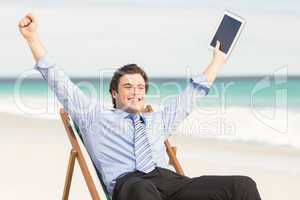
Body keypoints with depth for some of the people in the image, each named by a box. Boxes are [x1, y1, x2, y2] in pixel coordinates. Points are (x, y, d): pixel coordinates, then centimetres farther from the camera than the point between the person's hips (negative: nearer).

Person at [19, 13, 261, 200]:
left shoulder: (157, 119, 36)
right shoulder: (96, 116, 25)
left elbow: (193, 91, 46)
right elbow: (60, 82, 22)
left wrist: (218, 60, 53)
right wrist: (33, 37, 19)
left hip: (171, 180, 5)